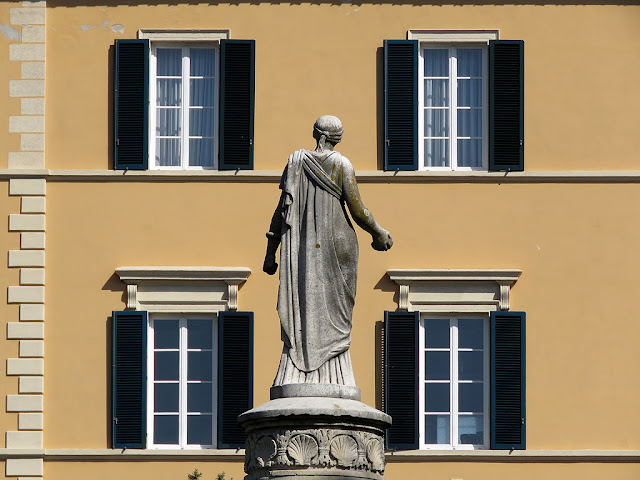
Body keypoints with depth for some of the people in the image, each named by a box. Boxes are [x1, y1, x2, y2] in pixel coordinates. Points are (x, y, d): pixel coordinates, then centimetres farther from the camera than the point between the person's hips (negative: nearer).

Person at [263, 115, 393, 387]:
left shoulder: (296, 162, 4)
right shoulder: (342, 165, -5)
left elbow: (282, 209, 2)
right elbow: (358, 211, -7)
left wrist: (270, 252, 7)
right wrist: (378, 233, 12)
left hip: (300, 248, 3)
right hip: (335, 247, -2)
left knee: (299, 316, 2)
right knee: (333, 317, 0)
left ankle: (292, 378, -9)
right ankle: (334, 382, -5)